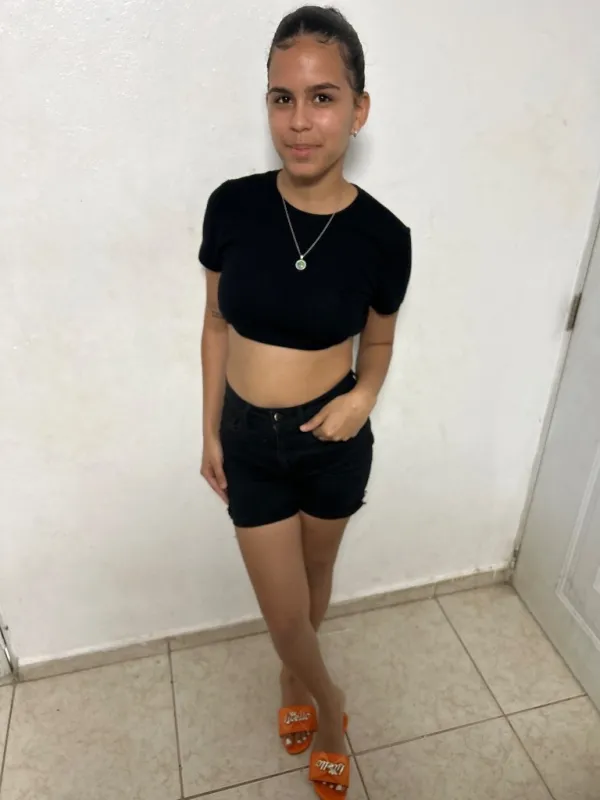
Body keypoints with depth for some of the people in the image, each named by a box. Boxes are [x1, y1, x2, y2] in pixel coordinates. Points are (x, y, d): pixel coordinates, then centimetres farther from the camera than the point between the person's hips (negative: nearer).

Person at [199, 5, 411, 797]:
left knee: (316, 575, 25)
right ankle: (330, 708, 43)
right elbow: (217, 323, 0)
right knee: (285, 614, 9)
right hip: (251, 441, 0)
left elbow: (379, 343, 3)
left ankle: (296, 680, 58)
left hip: (334, 439, 0)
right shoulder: (232, 205, -12)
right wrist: (210, 432, 3)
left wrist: (364, 396, -18)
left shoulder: (383, 236, -14)